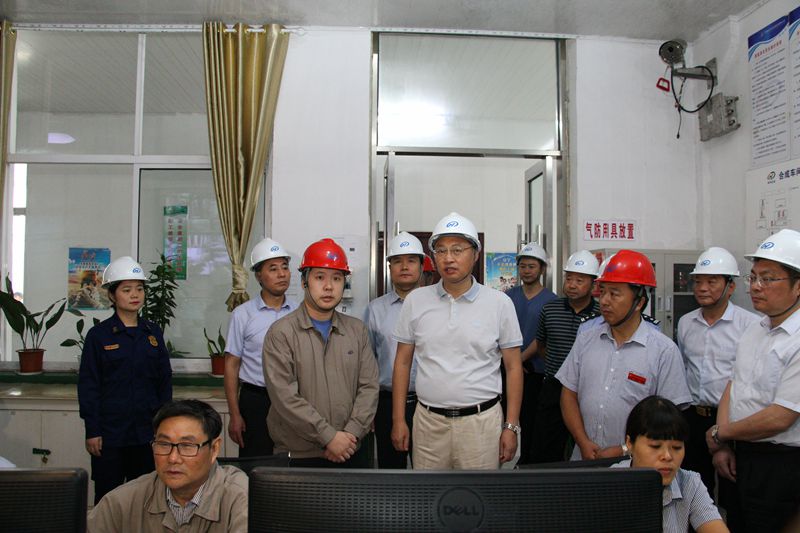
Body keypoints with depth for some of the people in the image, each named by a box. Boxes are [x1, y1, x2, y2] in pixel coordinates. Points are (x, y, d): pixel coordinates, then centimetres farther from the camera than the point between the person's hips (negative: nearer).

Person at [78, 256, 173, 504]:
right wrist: (92, 430, -7)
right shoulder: (99, 334, -4)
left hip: (147, 429, 3)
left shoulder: (153, 332, 5)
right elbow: (88, 385, -4)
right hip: (110, 431, -3)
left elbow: (165, 379, 9)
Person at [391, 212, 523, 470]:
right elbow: (402, 362, 7)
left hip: (481, 421, -1)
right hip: (428, 421, 2)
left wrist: (511, 427, -3)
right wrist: (398, 420, 4)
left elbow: (513, 368, 1)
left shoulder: (500, 303, -1)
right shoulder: (416, 301, 3)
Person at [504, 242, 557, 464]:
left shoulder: (550, 300, -2)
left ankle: (526, 461, 19)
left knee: (528, 420, 6)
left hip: (533, 369, -2)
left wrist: (521, 358, -11)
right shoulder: (509, 295, 7)